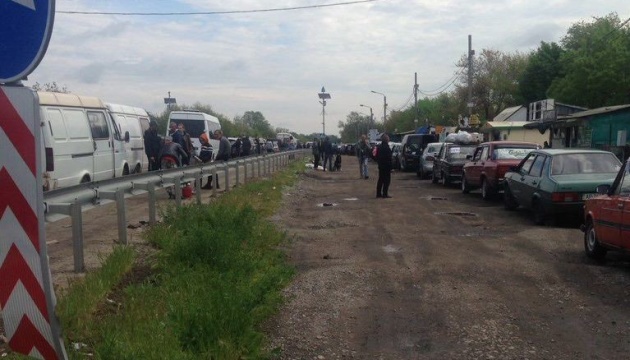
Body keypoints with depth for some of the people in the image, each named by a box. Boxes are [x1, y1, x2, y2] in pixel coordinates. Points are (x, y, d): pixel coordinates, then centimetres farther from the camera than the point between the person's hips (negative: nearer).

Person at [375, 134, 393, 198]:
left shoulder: (379, 146, 9)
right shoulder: (386, 147, -18)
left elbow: (377, 156, 15)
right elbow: (389, 158, -19)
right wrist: (390, 166, -15)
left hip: (381, 166, 9)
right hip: (386, 166, -9)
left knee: (380, 180, 14)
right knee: (387, 180, -3)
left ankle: (378, 193, 17)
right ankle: (385, 194, -5)